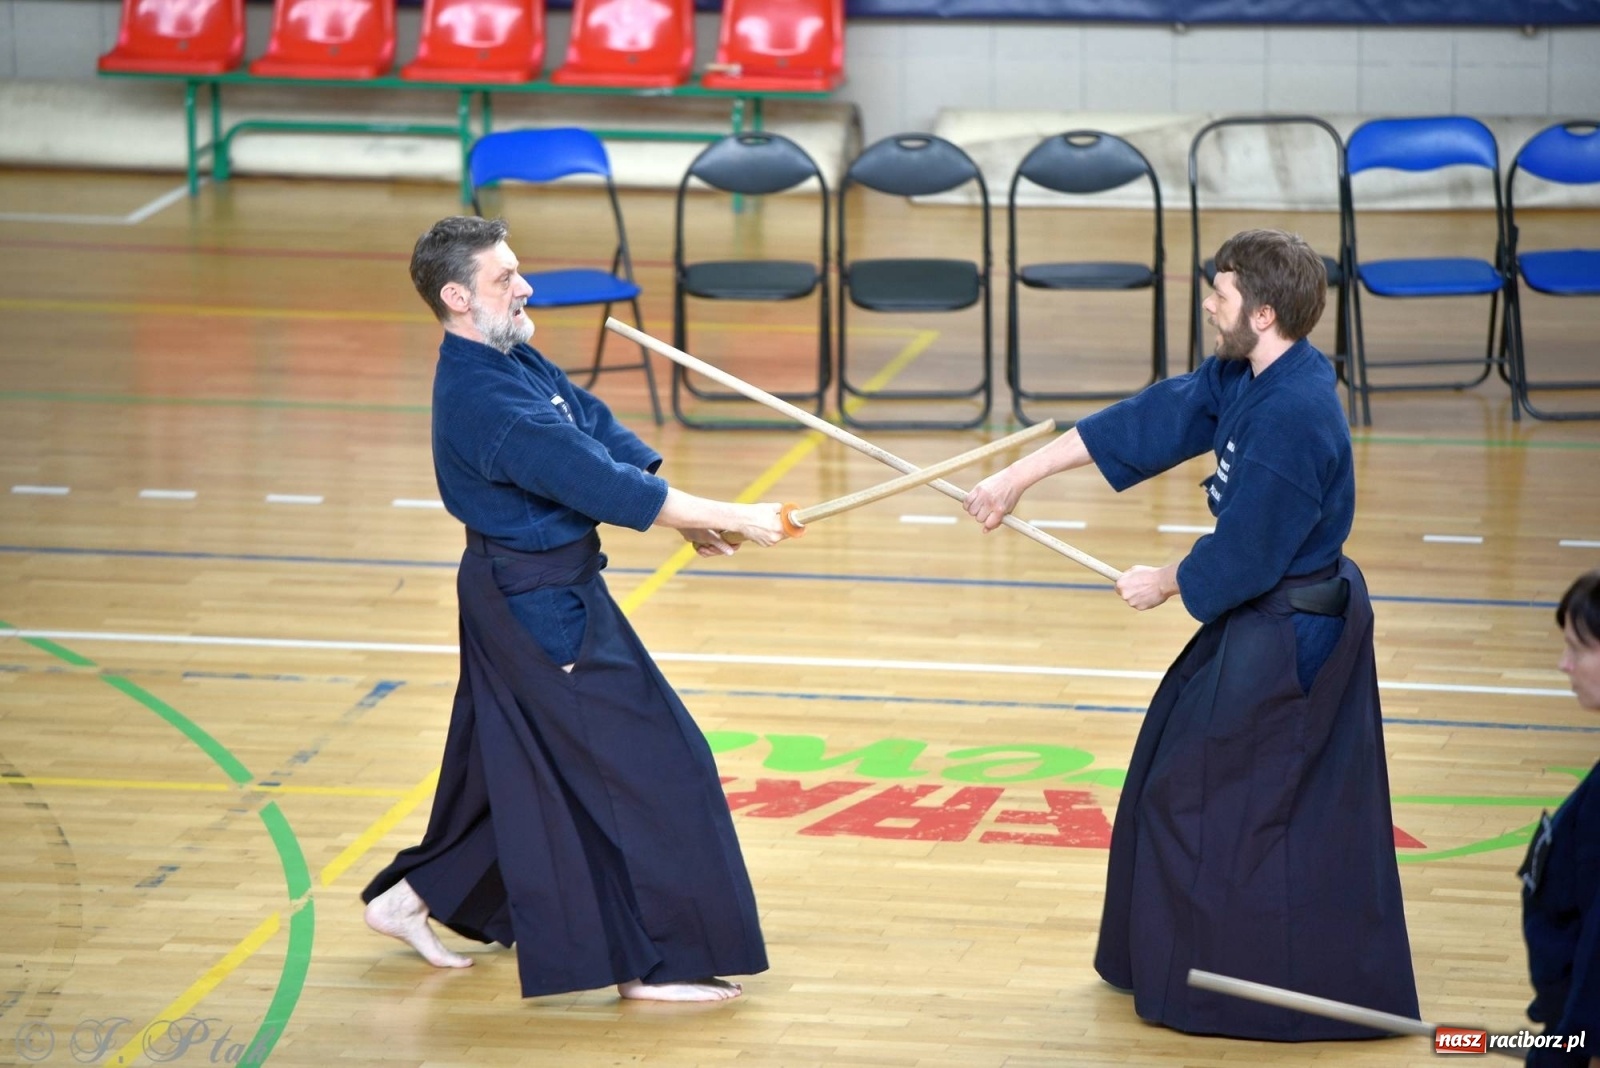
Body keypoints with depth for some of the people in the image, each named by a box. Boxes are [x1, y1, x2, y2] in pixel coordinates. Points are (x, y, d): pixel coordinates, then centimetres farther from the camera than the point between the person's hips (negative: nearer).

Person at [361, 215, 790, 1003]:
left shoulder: (513, 361, 6)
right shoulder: (483, 402, -26)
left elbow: (603, 433, 5)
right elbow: (599, 481, -28)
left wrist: (685, 514, -6)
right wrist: (727, 519, -24)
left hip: (531, 595, 10)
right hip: (544, 608, -10)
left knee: (517, 767, 22)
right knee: (645, 767, -4)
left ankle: (412, 900, 35)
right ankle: (653, 963, 5)